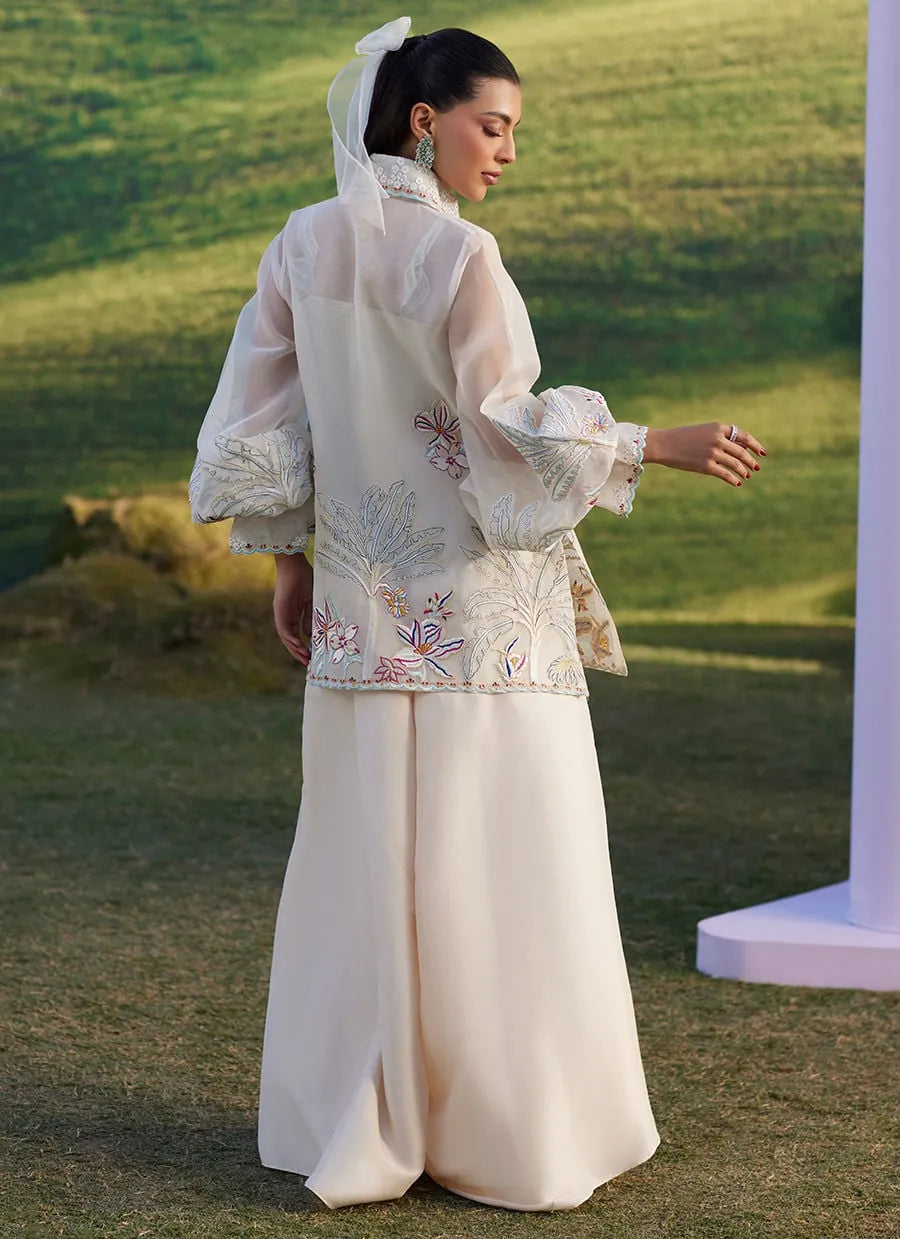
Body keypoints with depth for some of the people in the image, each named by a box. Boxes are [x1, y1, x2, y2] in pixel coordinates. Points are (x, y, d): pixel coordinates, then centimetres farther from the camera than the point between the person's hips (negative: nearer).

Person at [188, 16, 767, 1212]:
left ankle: (357, 1128, 15)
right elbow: (511, 436, -16)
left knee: (366, 863, 11)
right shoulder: (459, 257, -15)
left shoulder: (305, 244, 5)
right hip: (482, 608, -6)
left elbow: (257, 425, 7)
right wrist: (666, 445, -10)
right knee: (501, 866, 3)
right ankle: (509, 1131, 10)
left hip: (367, 609, 6)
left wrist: (288, 566, 16)